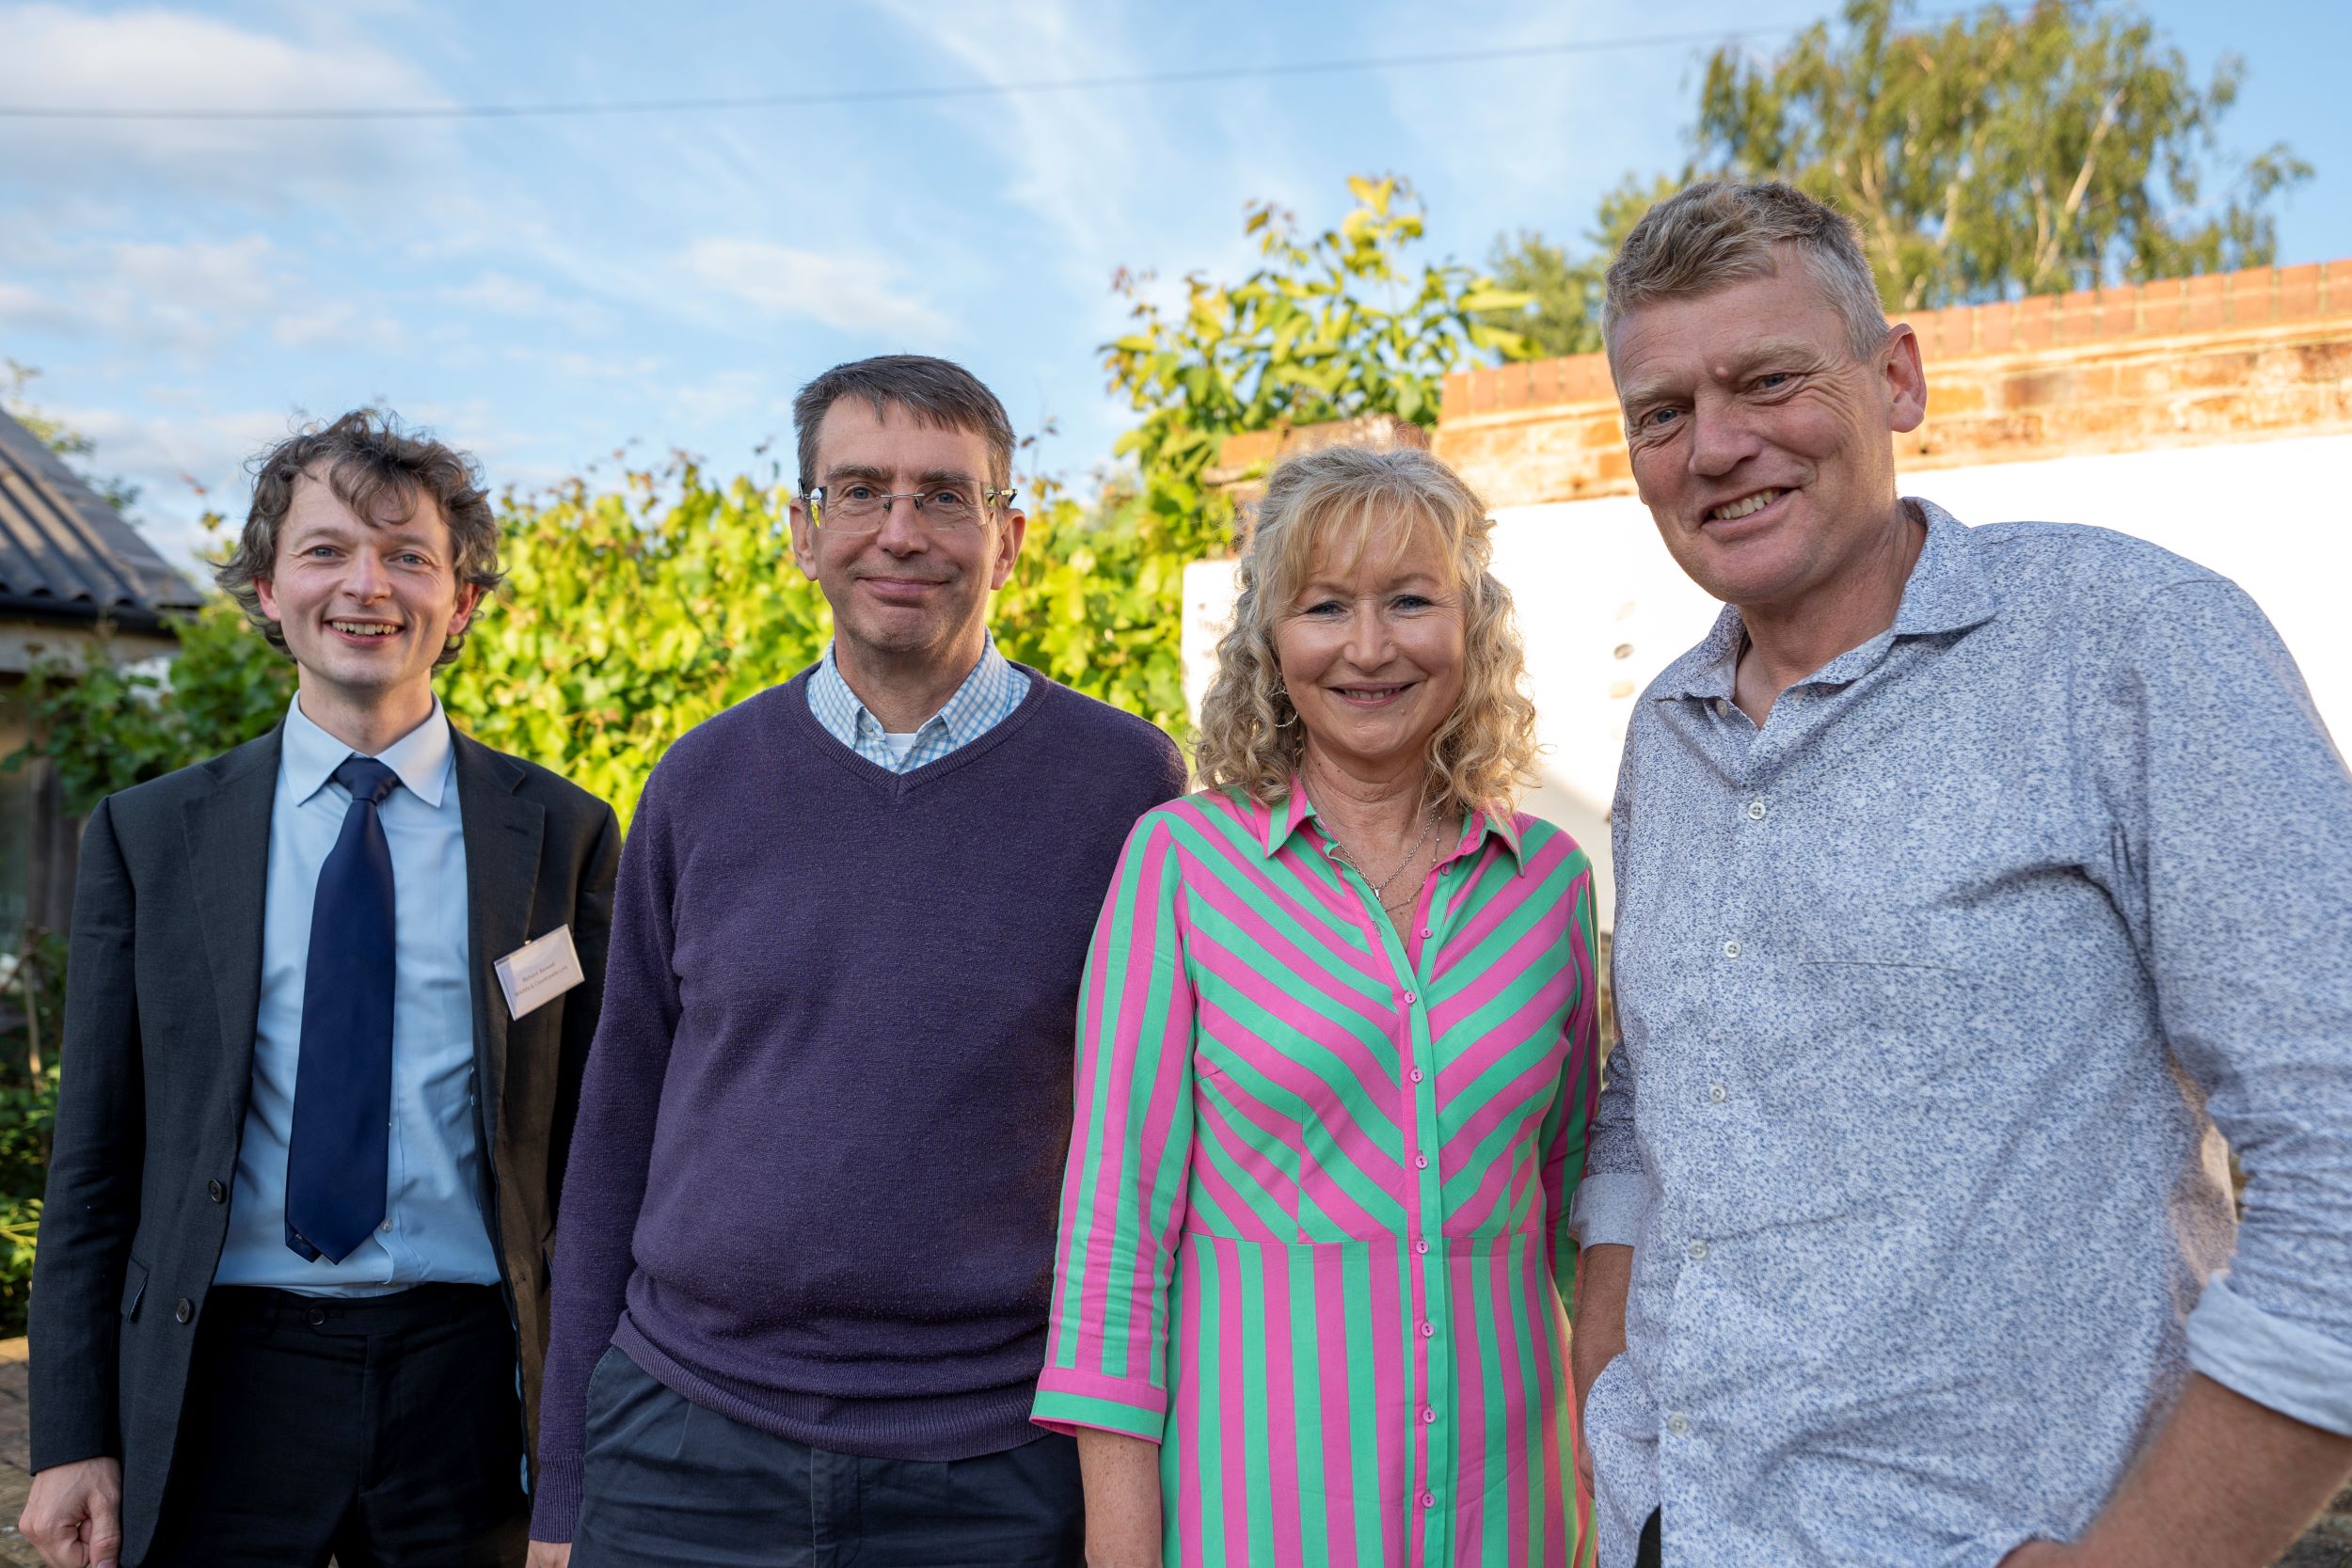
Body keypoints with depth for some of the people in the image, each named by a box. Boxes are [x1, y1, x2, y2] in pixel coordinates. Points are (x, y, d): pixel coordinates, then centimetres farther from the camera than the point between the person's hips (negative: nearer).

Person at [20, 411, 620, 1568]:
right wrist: (72, 1439, 1)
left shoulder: (563, 835, 0)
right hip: (223, 1382, 1)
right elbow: (93, 1157, 5)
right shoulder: (147, 836, 4)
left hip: (465, 1380, 0)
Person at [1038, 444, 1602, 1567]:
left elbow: (1578, 1191, 10)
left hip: (1498, 1470, 3)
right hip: (1255, 1462, -3)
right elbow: (1116, 1202, -8)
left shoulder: (1552, 877, 1)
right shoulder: (1180, 859, -8)